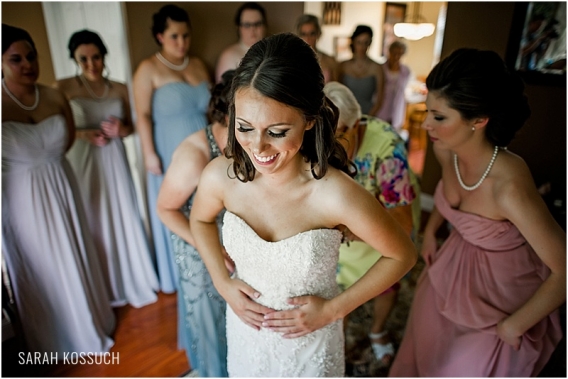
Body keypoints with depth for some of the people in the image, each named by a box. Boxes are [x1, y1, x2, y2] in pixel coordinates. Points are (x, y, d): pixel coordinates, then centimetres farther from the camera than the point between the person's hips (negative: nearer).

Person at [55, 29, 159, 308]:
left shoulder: (120, 89, 6)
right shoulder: (63, 89, -4)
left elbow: (130, 127, 14)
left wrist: (120, 129, -7)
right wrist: (82, 134, -19)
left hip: (114, 163, 3)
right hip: (82, 164, -3)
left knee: (124, 221, 8)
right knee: (93, 225, 5)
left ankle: (133, 281, 28)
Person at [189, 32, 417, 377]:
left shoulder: (336, 195, -33)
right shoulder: (219, 177, -22)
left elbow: (403, 255, -16)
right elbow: (200, 220, 2)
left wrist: (334, 309, -16)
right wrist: (222, 283, -8)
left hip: (310, 340, -3)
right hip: (246, 329, 3)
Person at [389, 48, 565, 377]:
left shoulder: (509, 186, -37)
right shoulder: (446, 151, -17)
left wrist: (514, 326, -17)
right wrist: (430, 231, 4)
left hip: (502, 294, -5)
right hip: (451, 271, 6)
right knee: (425, 352, 24)